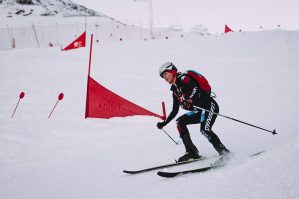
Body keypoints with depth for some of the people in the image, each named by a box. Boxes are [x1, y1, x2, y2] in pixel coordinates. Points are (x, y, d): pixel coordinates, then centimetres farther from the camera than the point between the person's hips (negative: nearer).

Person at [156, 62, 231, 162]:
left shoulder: (183, 78, -8)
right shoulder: (175, 90, 17)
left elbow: (195, 87, -28)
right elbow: (175, 111, 24)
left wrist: (190, 100, -45)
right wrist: (164, 123, 22)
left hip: (209, 106, -9)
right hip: (199, 111, 9)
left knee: (205, 129, -28)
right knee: (180, 122, -2)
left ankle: (225, 153, -21)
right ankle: (192, 152, -4)